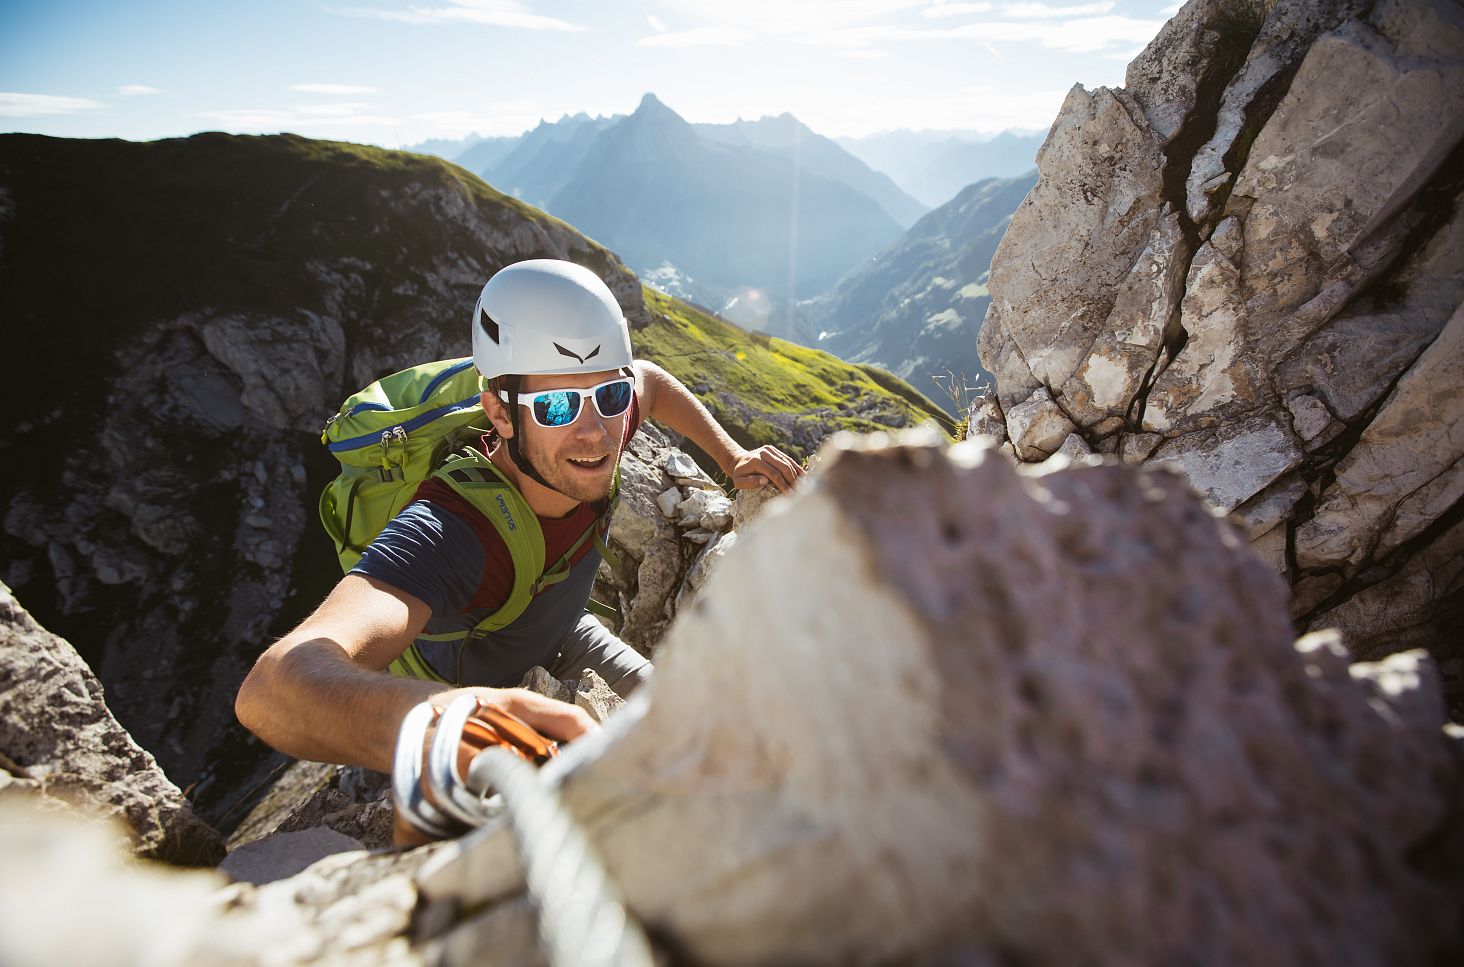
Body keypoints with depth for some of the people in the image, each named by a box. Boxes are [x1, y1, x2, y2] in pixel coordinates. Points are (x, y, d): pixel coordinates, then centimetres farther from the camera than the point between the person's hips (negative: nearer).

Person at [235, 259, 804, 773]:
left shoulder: (590, 435, -29)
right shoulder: (445, 533, -47)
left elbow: (651, 379, -4)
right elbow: (272, 689, -62)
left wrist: (732, 459, -12)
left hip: (558, 634, 5)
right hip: (469, 683, -4)